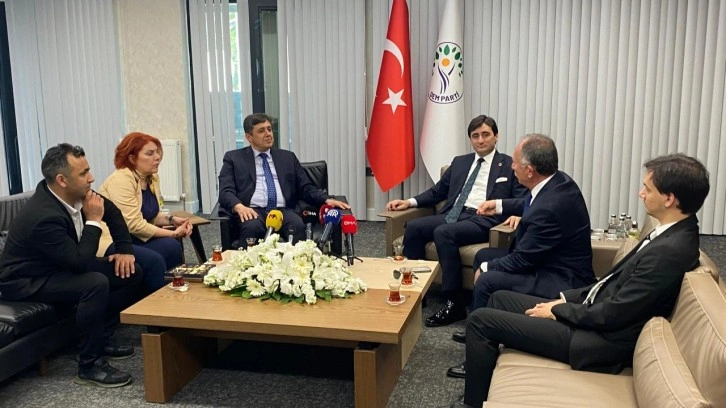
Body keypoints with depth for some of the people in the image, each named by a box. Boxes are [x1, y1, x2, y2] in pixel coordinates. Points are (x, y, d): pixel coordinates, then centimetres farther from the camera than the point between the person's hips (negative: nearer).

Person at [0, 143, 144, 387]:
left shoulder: (75, 192, -10)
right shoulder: (44, 216, -34)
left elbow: (112, 212, 9)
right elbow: (81, 262, -33)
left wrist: (125, 250, 1)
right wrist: (93, 221, -26)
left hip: (61, 268, 9)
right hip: (26, 282, -8)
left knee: (131, 273, -3)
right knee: (96, 283, -34)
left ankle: (102, 339, 9)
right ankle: (89, 364, -19)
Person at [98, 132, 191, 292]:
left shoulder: (152, 178, 8)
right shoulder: (121, 179, -18)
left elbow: (153, 216, 14)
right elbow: (134, 224, -24)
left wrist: (172, 220, -7)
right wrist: (172, 233, -19)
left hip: (132, 238, 8)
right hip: (109, 242, -8)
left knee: (172, 246, -18)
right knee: (153, 260, -29)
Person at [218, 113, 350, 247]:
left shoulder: (287, 157, 22)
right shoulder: (234, 158, 14)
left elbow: (306, 188, 19)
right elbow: (225, 191, 3)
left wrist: (327, 200, -1)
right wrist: (239, 206, -20)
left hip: (282, 211, 2)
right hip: (252, 211, -2)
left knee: (297, 226, -33)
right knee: (253, 227, -38)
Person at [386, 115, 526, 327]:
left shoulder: (509, 165, 9)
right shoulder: (459, 162, 23)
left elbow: (524, 199, 2)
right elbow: (437, 192, 24)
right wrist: (410, 201, 8)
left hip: (483, 219, -5)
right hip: (453, 214, 5)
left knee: (443, 233, -33)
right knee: (413, 227, -21)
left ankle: (455, 302, -27)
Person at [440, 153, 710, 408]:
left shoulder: (670, 250, -26)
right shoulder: (673, 233, 4)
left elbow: (612, 314, -23)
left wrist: (558, 311, -9)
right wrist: (566, 298, 7)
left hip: (599, 340, -10)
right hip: (591, 315, 10)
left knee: (480, 320, -8)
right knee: (501, 299, 17)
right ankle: (481, 370, 28)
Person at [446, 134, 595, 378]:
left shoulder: (550, 207, -32)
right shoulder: (557, 180, -4)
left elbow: (522, 259, -22)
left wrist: (486, 269, -8)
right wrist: (499, 206, 22)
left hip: (563, 284, -11)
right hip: (551, 262, 11)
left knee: (487, 281, -22)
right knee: (483, 255, 13)